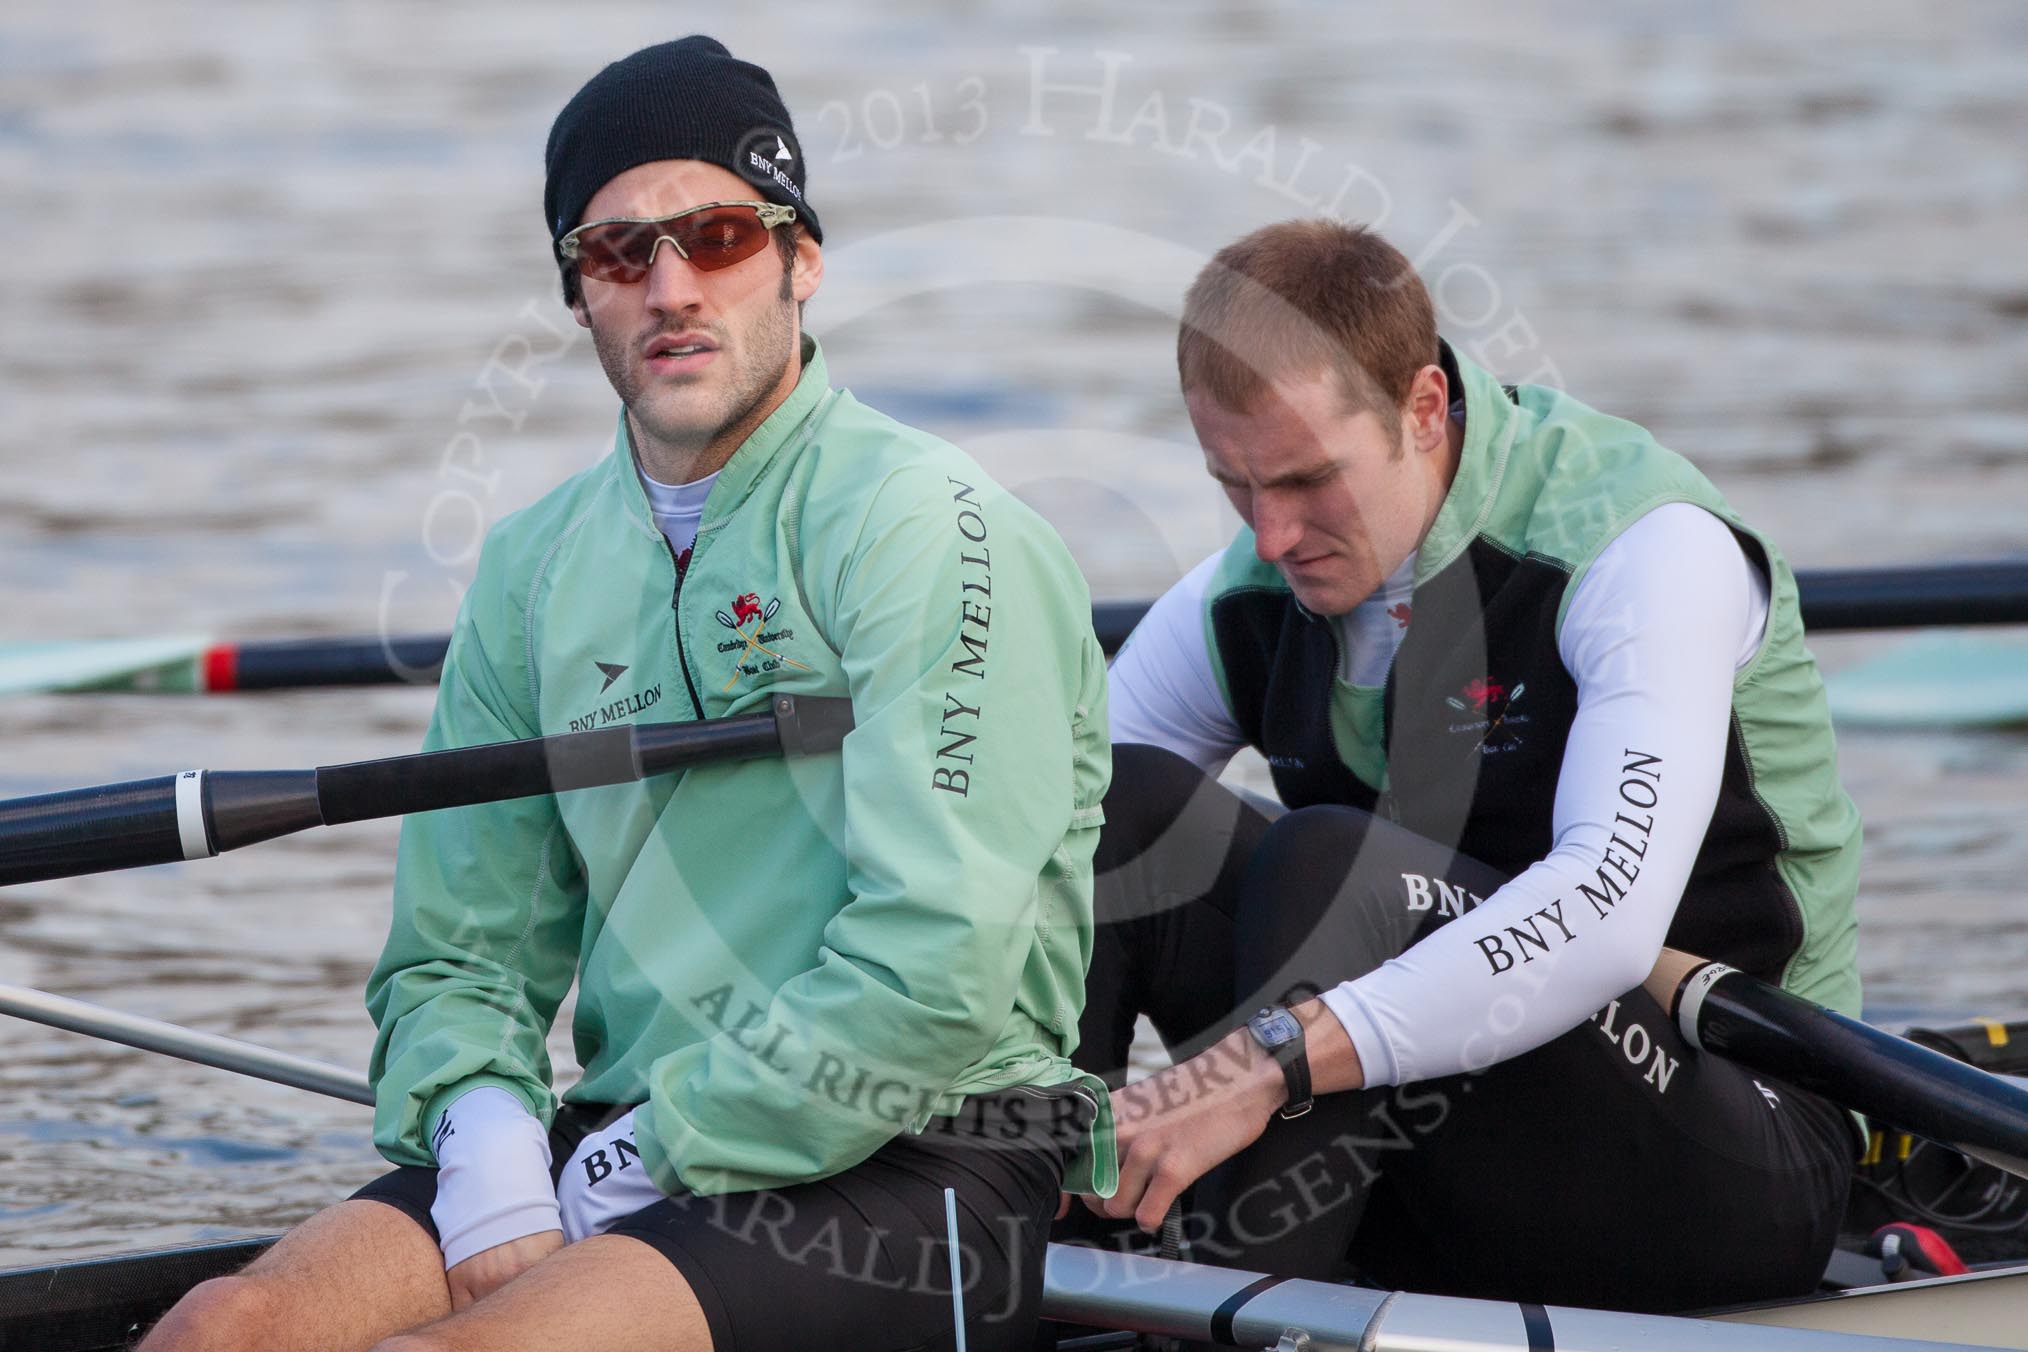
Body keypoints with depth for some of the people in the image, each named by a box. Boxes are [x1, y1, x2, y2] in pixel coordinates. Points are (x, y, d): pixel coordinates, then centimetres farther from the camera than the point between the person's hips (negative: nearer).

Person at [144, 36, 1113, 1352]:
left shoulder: (925, 525, -7)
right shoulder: (537, 567, 14)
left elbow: (938, 973, -16)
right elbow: (459, 953, 16)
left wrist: (658, 1155, -13)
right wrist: (487, 1141, -6)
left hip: (912, 1183, -6)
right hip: (616, 1149, 6)